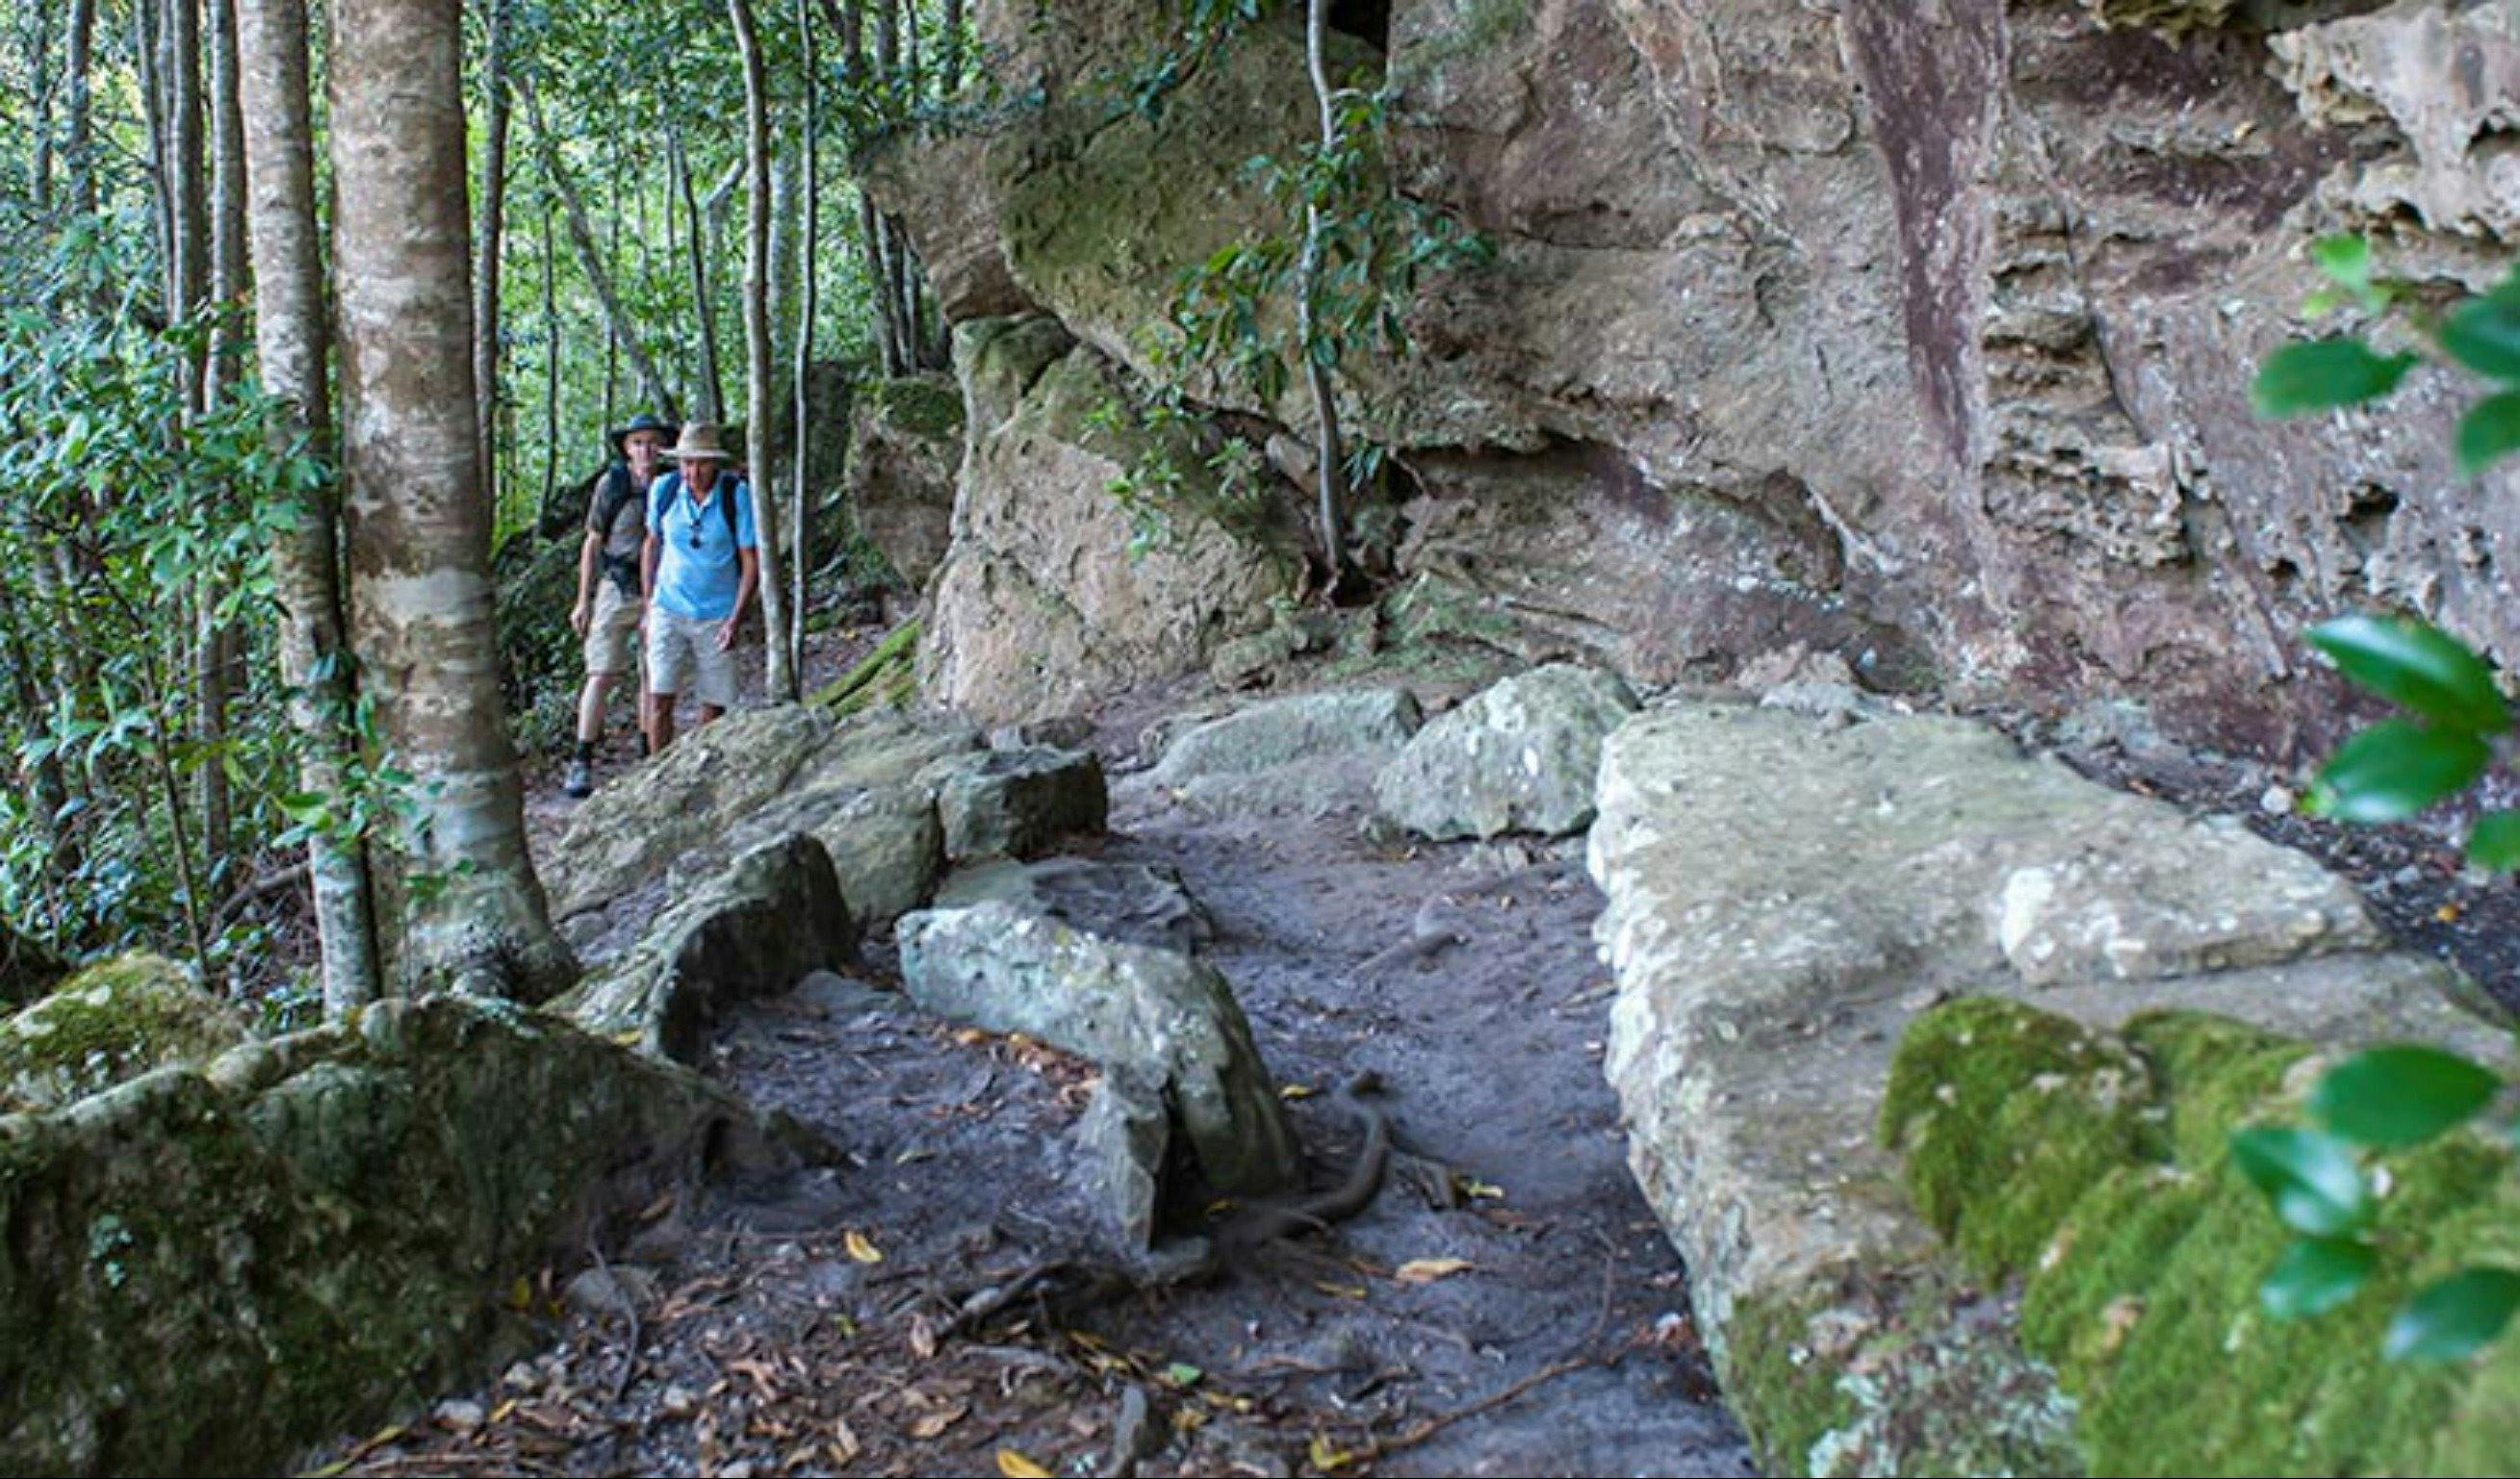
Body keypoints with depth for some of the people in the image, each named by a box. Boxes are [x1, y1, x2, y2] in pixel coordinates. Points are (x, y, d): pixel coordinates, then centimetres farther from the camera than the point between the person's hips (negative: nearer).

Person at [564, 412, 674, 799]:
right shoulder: (611, 484, -2)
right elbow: (593, 544, 4)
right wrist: (583, 601, 3)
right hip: (615, 589, -2)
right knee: (601, 676, -6)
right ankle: (582, 764, -3)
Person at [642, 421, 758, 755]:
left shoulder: (737, 495, -12)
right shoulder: (663, 489, -5)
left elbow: (751, 562, -8)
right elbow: (653, 545, 10)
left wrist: (735, 620, -16)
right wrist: (648, 605, 9)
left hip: (717, 617, -1)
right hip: (669, 611, 1)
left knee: (714, 706, 3)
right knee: (660, 699, -8)